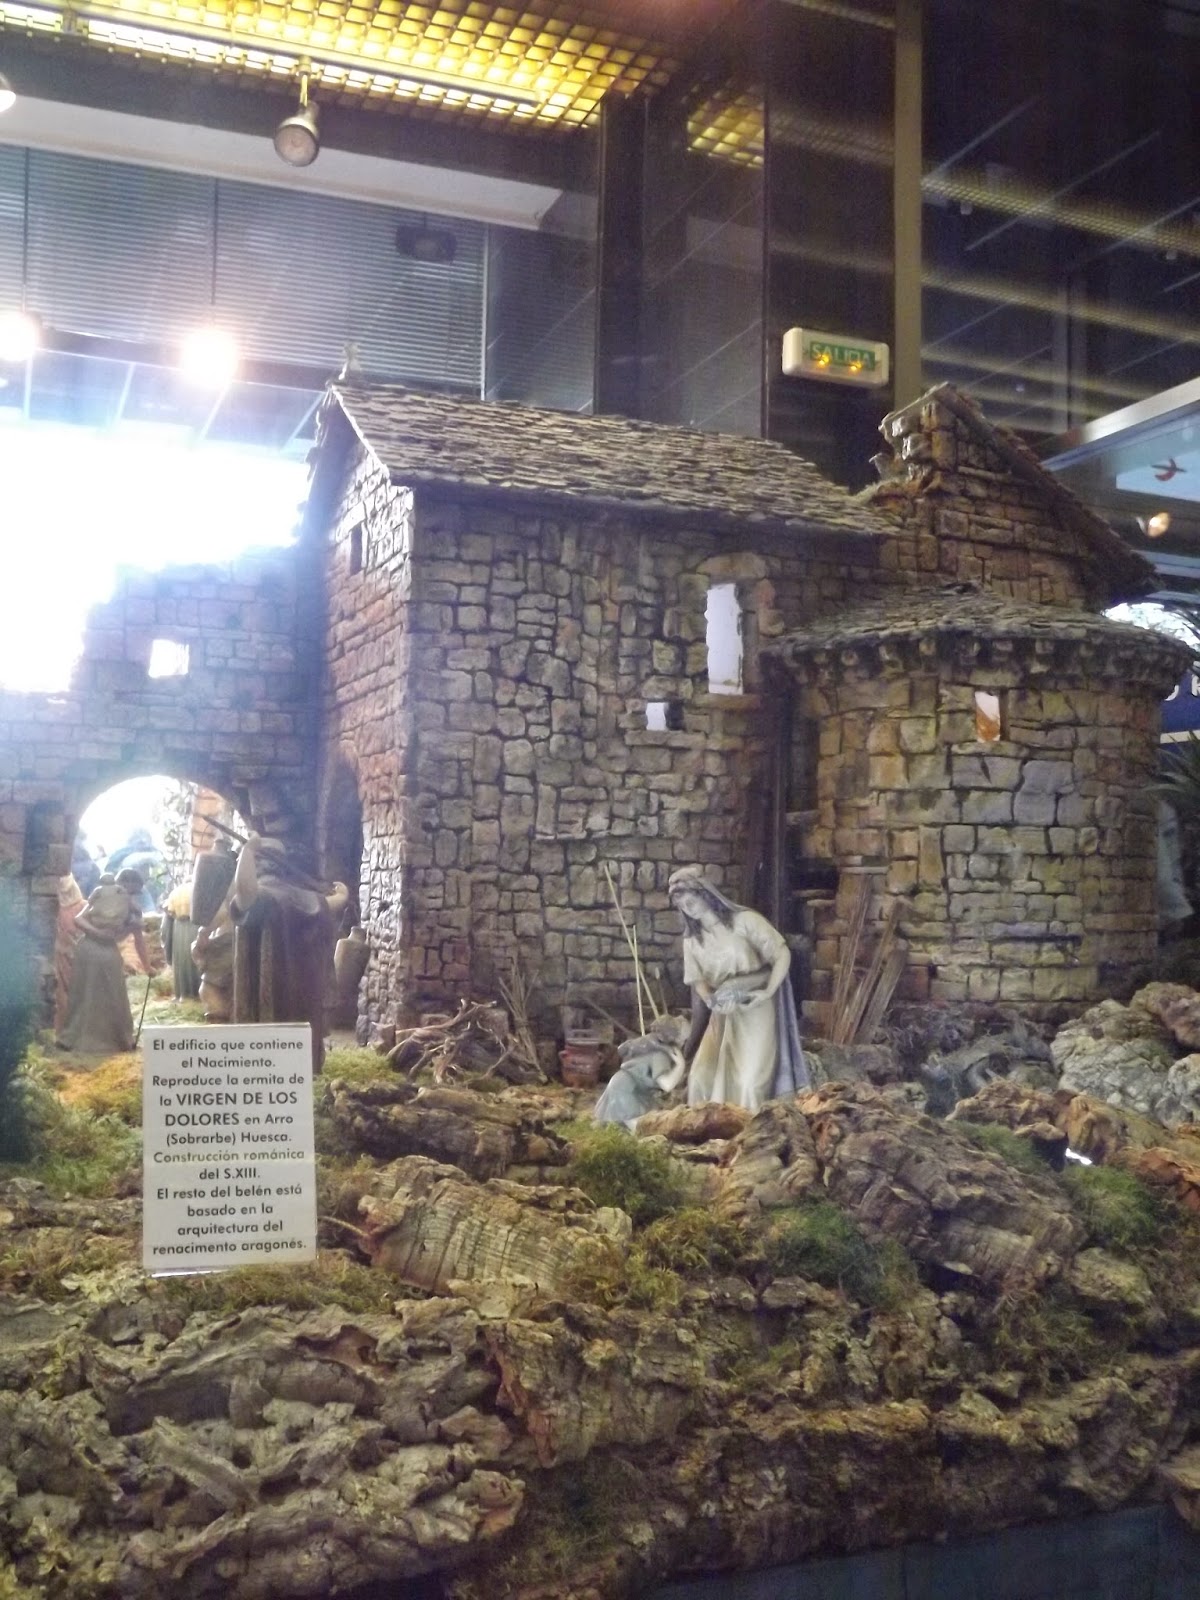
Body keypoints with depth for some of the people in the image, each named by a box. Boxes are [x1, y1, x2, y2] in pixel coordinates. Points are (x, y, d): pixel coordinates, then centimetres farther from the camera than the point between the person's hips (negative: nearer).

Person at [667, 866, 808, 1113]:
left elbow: (782, 954, -9)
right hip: (722, 1015, 5)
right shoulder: (692, 940, 7)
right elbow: (698, 981, 4)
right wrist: (711, 1000, -18)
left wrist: (767, 993, -19)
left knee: (750, 1080, -12)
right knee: (703, 1076, 1)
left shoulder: (744, 920, -8)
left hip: (756, 1009, -5)